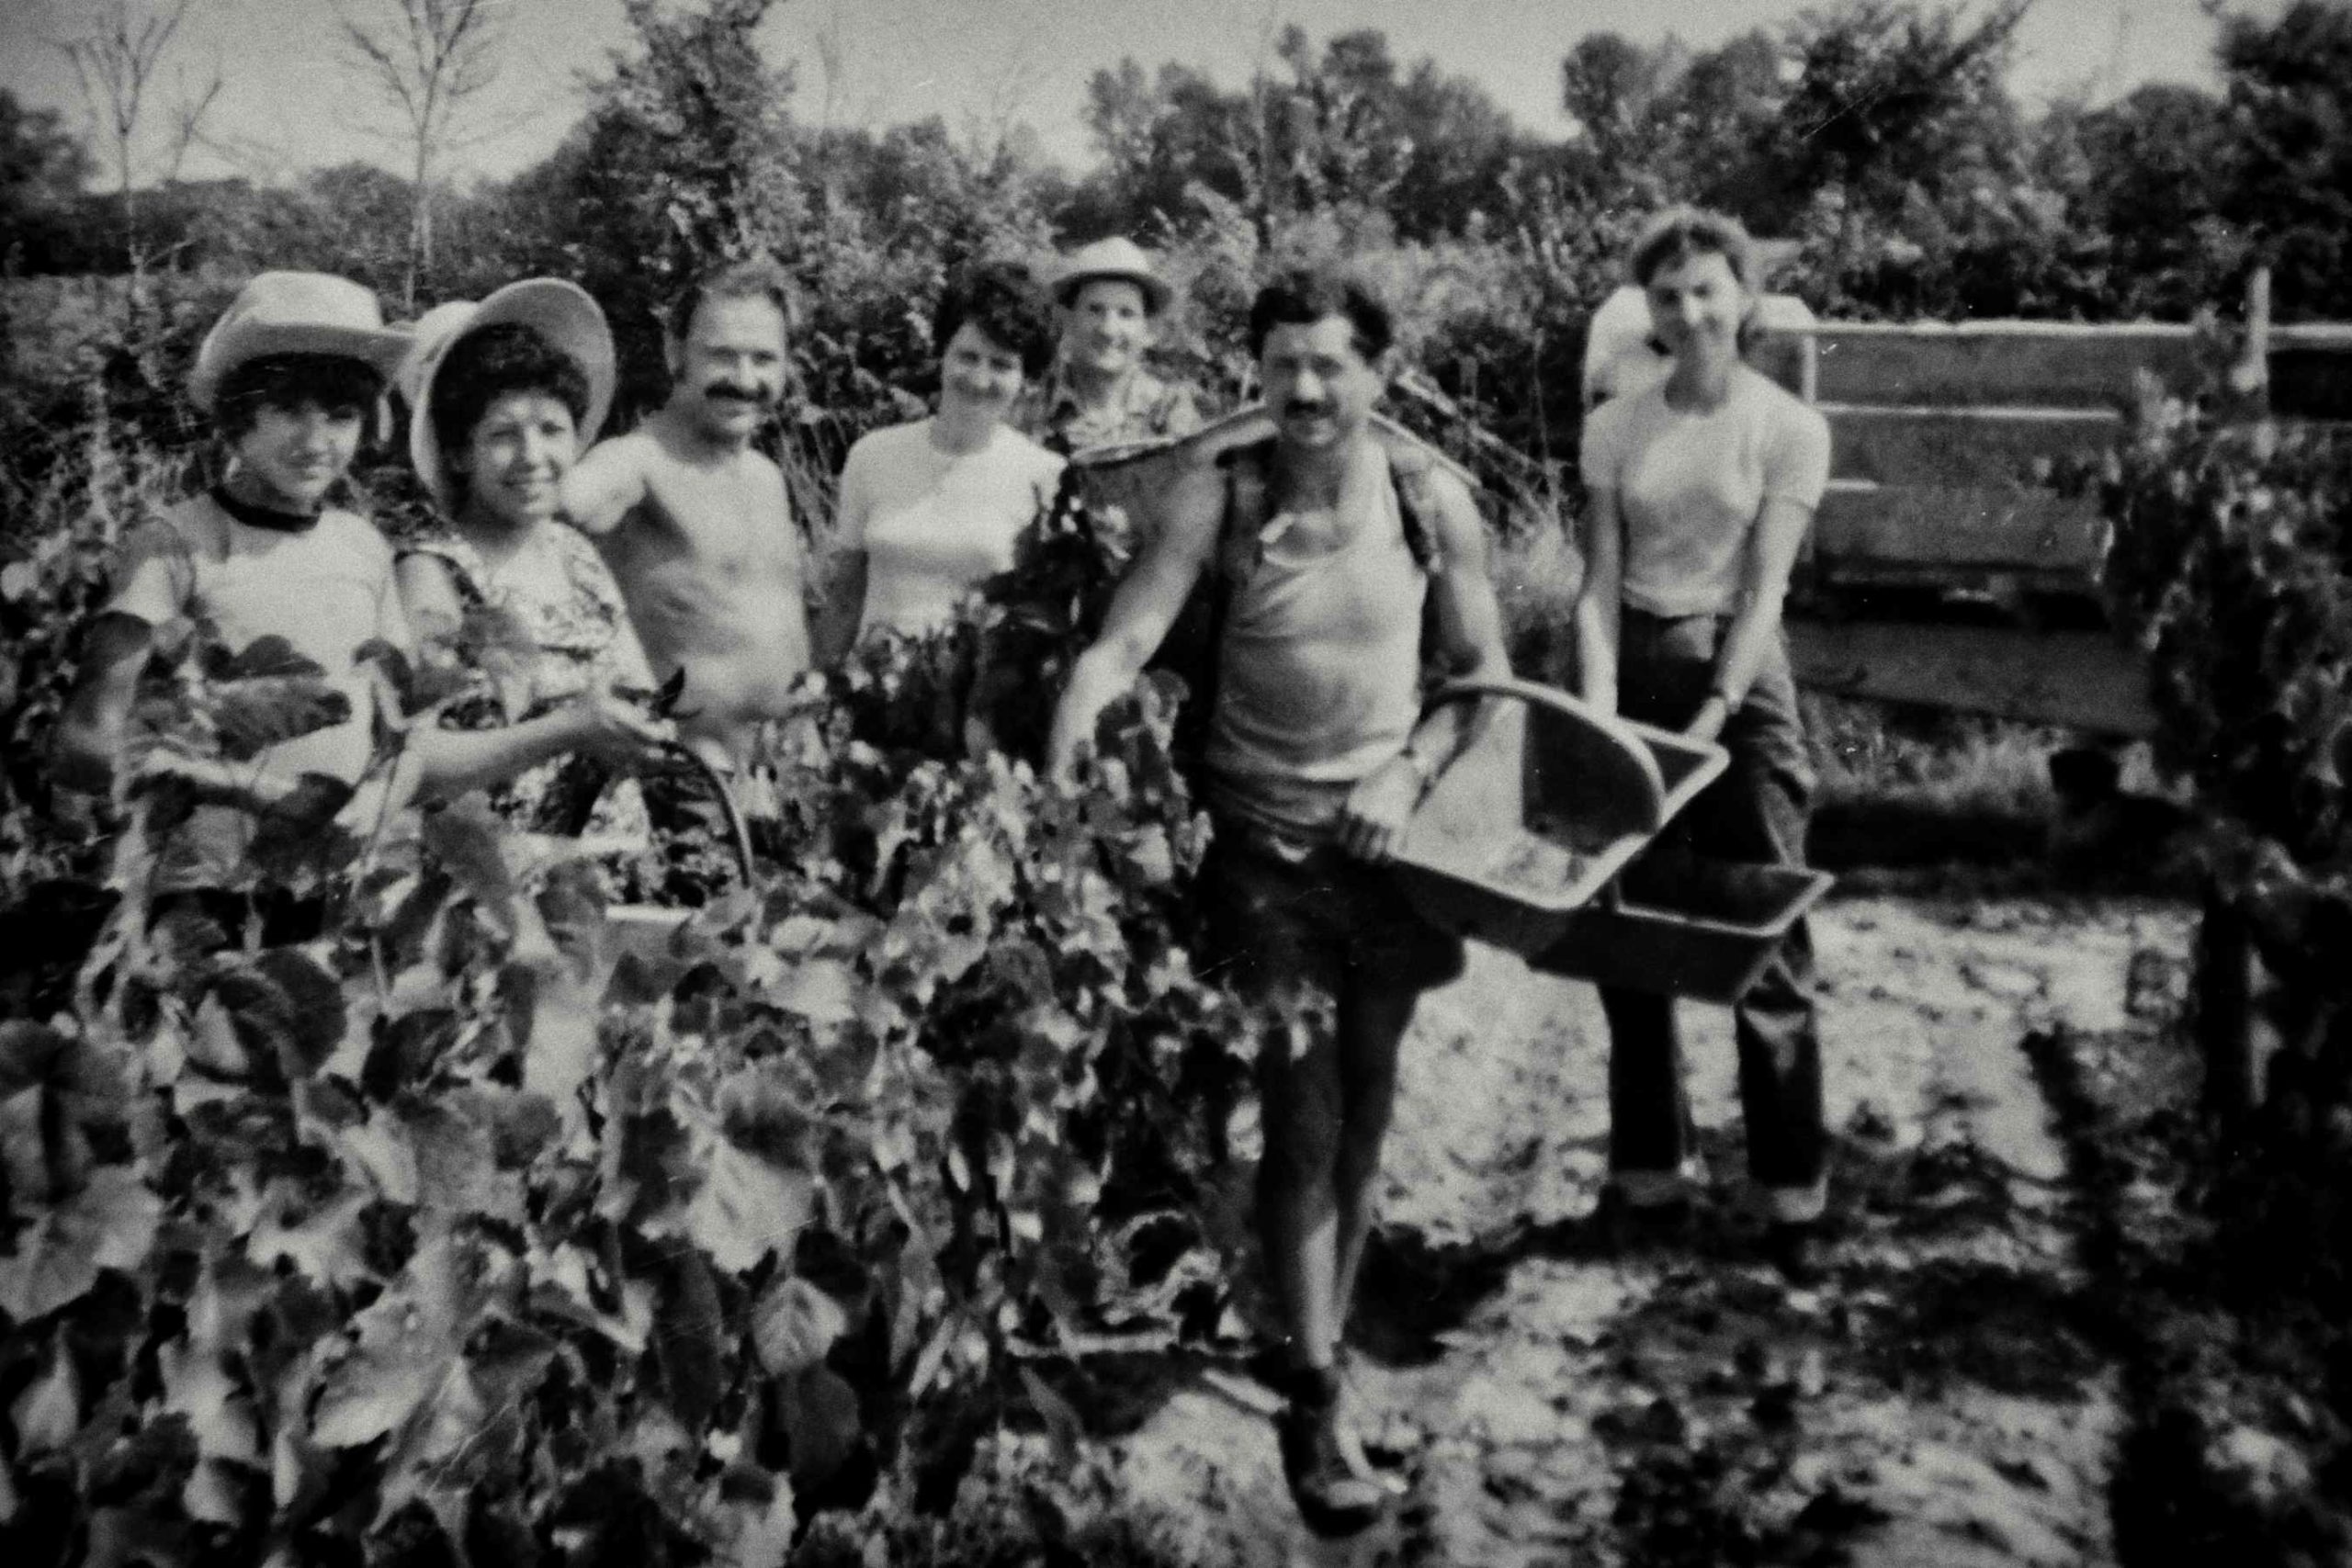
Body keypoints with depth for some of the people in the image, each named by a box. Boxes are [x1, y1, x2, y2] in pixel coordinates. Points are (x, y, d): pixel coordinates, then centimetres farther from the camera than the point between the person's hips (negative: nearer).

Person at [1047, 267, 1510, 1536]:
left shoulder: (1433, 502, -2)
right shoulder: (1220, 498, -9)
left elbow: (1484, 672, 4)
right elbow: (1122, 642, -16)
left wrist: (1410, 775, -10)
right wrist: (1058, 772, -31)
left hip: (1389, 844, 3)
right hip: (1266, 845, -2)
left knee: (1364, 1114, 11)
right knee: (1304, 1116, -4)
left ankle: (1319, 1344, 29)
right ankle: (1312, 1400, 8)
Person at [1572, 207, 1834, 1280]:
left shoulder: (1788, 429, -3)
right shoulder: (1614, 428, 4)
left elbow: (1763, 591, -9)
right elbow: (1600, 586, -1)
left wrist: (1712, 718, -19)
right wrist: (1600, 715, -13)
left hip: (1740, 674, -3)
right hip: (1632, 667, 3)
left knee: (1766, 942, 0)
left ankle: (1791, 1193, 12)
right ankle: (1646, 1175, 21)